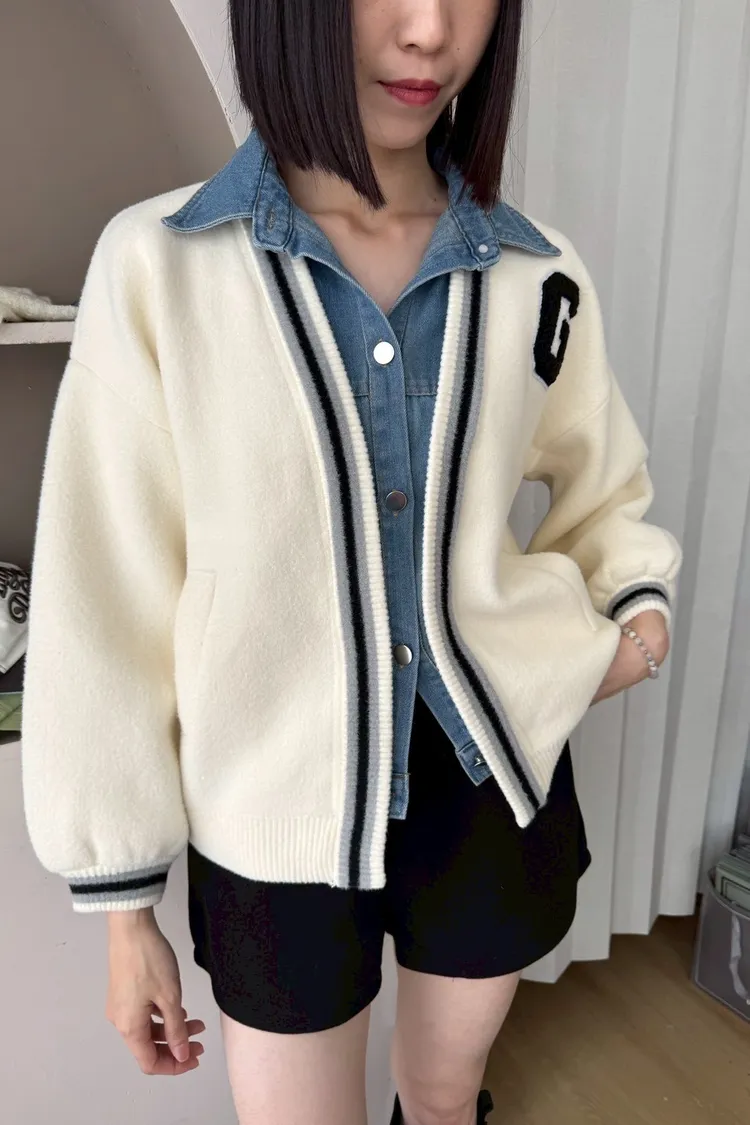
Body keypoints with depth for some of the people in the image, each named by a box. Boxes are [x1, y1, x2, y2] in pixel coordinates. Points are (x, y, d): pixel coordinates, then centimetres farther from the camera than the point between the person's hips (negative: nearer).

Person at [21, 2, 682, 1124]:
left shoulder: (537, 273, -4)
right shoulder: (157, 264, -12)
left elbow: (605, 488, 14)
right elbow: (106, 598, -9)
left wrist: (639, 600, -7)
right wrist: (123, 903, -3)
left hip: (496, 781, 3)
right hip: (276, 819, -2)